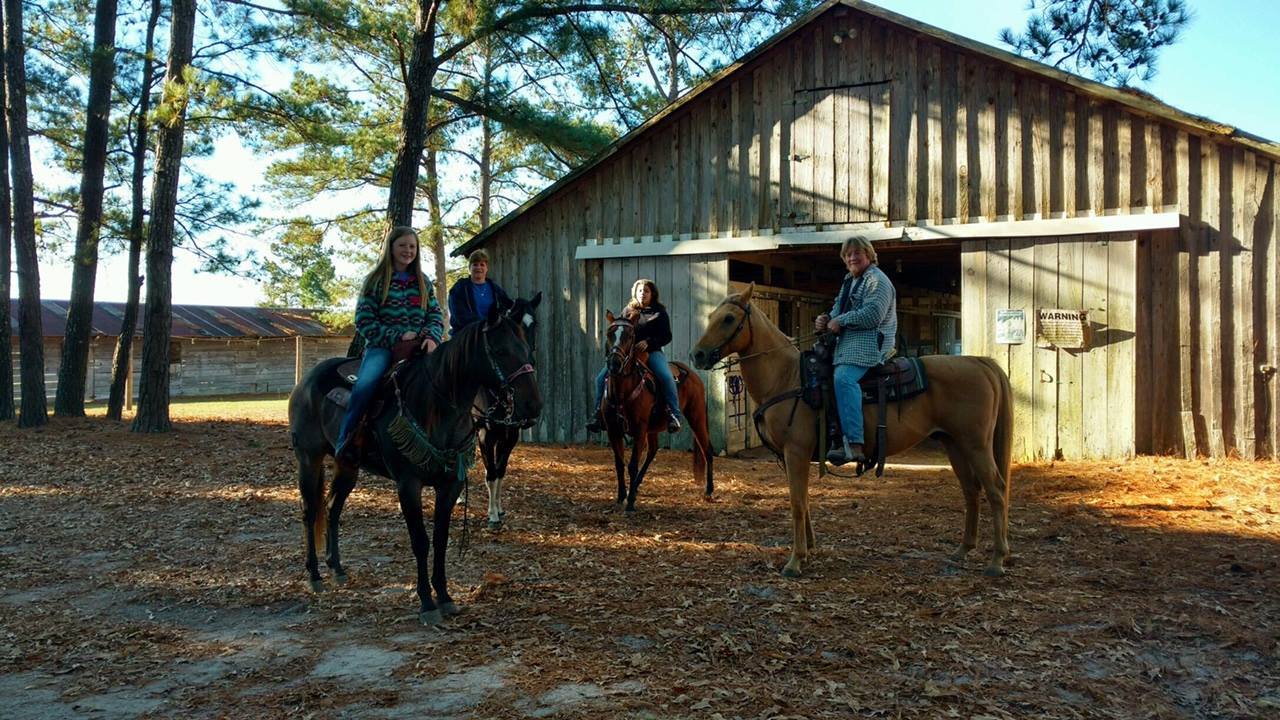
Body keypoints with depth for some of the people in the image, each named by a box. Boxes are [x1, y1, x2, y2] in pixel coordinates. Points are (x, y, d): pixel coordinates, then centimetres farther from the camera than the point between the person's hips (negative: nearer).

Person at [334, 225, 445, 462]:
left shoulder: (423, 282, 16)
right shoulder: (375, 281, 5)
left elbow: (436, 315, 12)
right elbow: (363, 322, -1)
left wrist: (432, 337, -11)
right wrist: (397, 336, -12)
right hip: (381, 347, -3)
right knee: (365, 385, -32)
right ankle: (344, 442, -25)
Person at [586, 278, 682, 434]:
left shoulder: (659, 312, 7)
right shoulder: (628, 311, 18)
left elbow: (667, 336, -1)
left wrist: (648, 342, -17)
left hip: (652, 352, -3)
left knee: (666, 377, -30)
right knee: (602, 377, -12)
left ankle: (674, 415, -21)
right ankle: (598, 413, -1)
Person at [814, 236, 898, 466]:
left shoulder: (877, 280, -5)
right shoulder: (849, 281, 25)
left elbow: (873, 315, -18)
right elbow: (838, 311, 28)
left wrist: (841, 321, -13)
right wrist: (826, 320, 5)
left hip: (869, 343, -11)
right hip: (846, 343, 11)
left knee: (844, 378, -32)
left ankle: (853, 444, -41)